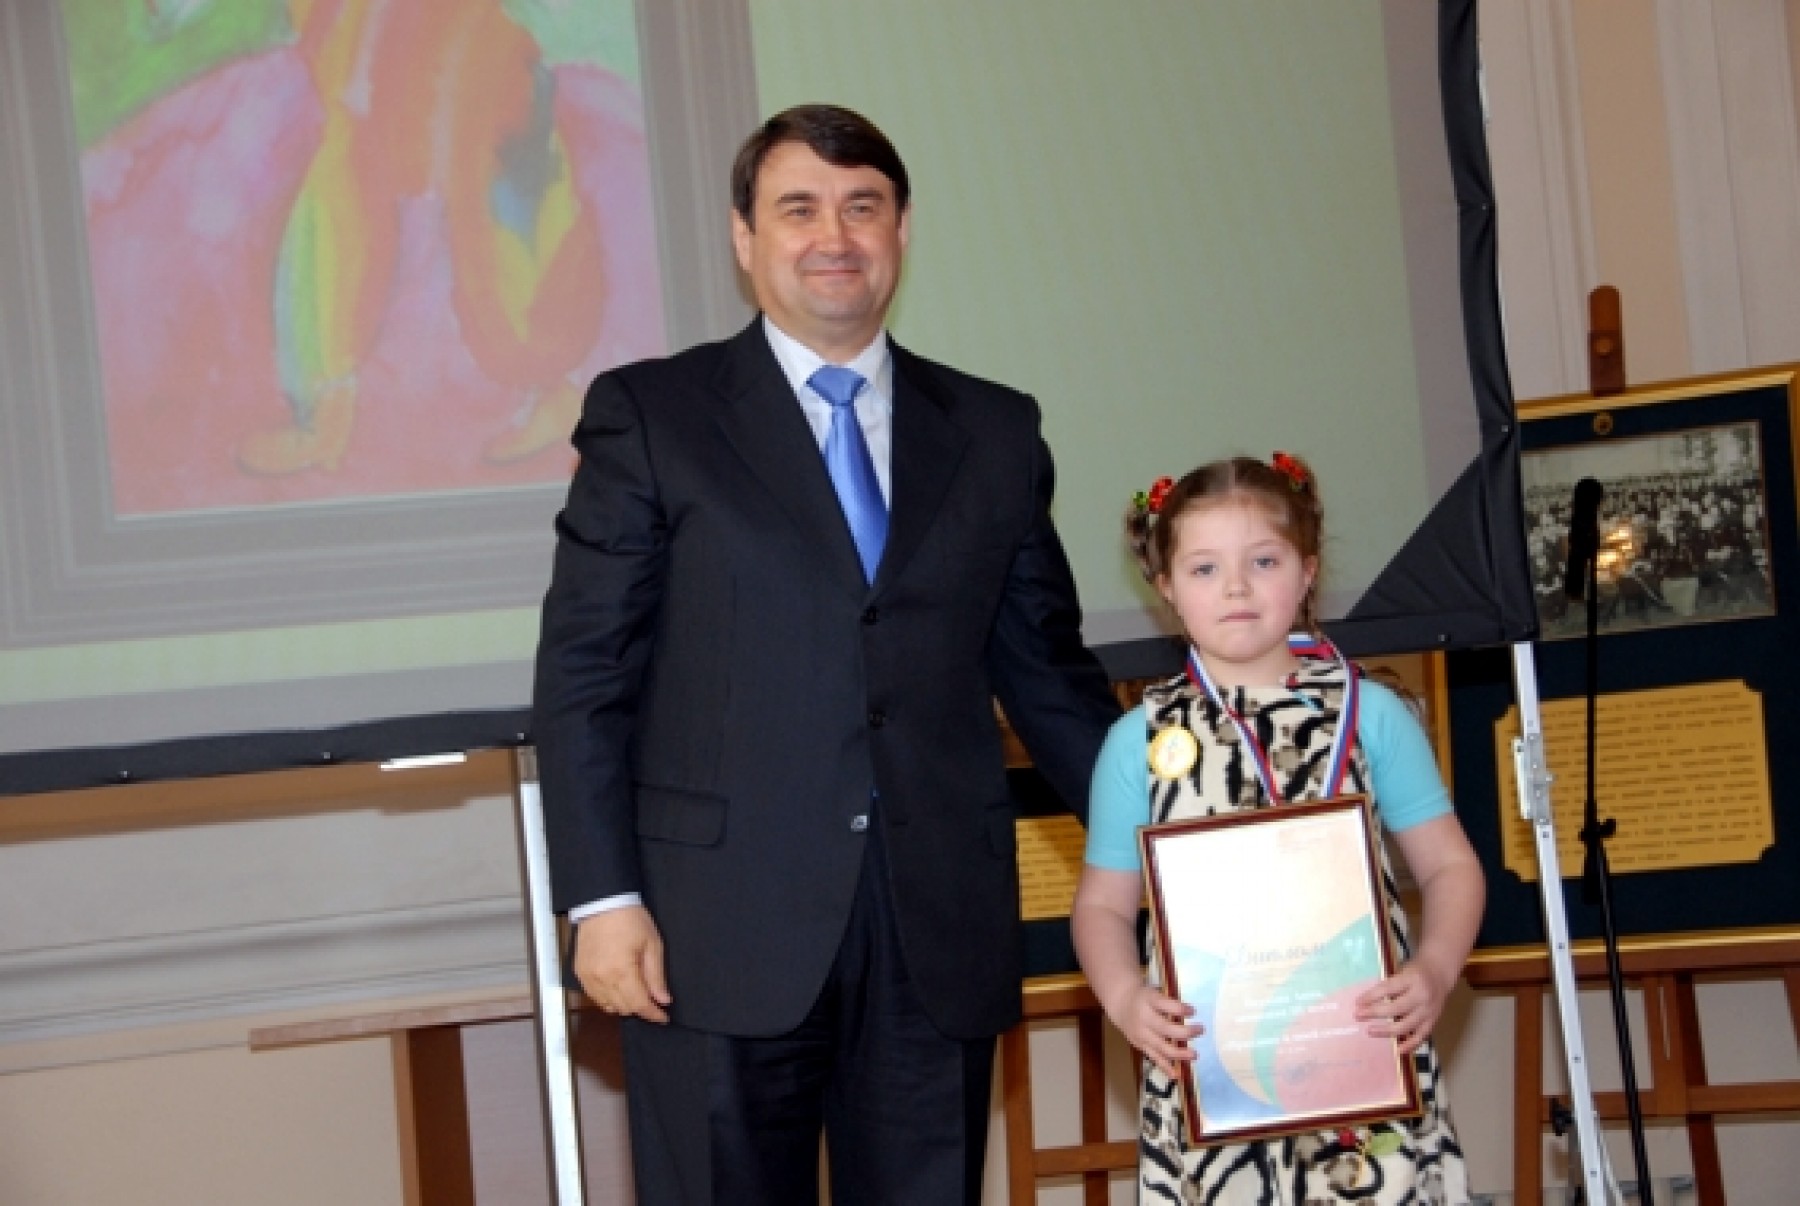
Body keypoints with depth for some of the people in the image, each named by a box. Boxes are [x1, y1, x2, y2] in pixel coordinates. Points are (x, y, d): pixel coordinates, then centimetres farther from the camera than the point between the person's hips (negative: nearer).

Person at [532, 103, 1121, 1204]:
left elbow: (1050, 668, 15)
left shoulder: (995, 431, 12)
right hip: (720, 937, -3)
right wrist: (601, 898, -8)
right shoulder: (649, 416, 4)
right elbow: (585, 671, 0)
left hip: (940, 930, 3)